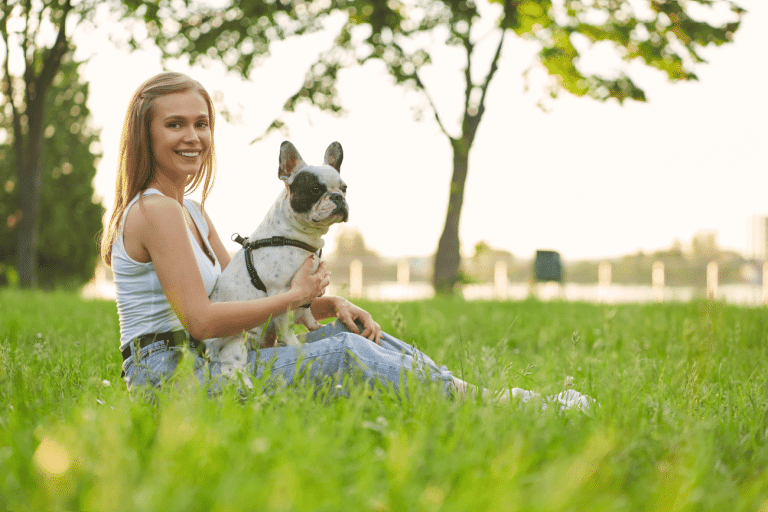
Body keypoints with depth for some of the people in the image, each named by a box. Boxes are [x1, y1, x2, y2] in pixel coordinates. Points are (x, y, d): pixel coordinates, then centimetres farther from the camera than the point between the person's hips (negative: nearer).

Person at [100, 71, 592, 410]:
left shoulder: (191, 212, 17)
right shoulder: (155, 210, -13)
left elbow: (242, 295, 14)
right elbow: (201, 319, -20)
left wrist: (330, 304, -2)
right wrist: (296, 295, -10)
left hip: (200, 366, 9)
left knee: (350, 331, 0)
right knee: (344, 354, -20)